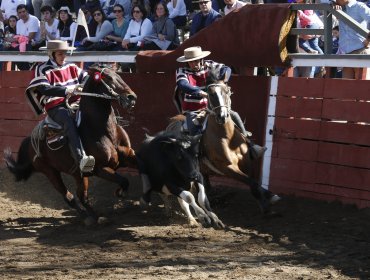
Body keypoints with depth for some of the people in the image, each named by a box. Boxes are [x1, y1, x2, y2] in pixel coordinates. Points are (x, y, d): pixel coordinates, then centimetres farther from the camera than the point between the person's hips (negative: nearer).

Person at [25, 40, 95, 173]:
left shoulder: (71, 67, 18)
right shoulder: (42, 70, 0)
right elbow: (45, 89, -15)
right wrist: (67, 90, -26)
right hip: (55, 107, -7)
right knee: (68, 120, -36)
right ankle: (81, 159, -53)